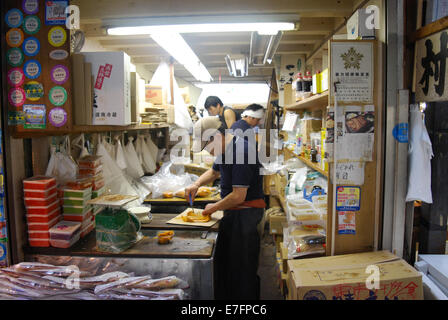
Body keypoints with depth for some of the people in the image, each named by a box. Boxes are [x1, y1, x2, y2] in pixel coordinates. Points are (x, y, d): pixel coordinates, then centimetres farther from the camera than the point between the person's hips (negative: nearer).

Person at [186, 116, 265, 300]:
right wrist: (197, 184, 9)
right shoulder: (226, 149, 8)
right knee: (224, 262, 19)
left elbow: (238, 197, -25)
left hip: (246, 214, -10)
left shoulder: (240, 152, -23)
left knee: (242, 267, 1)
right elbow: (214, 171, 28)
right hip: (234, 213, 10)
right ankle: (225, 296, 34)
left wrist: (214, 208, -10)